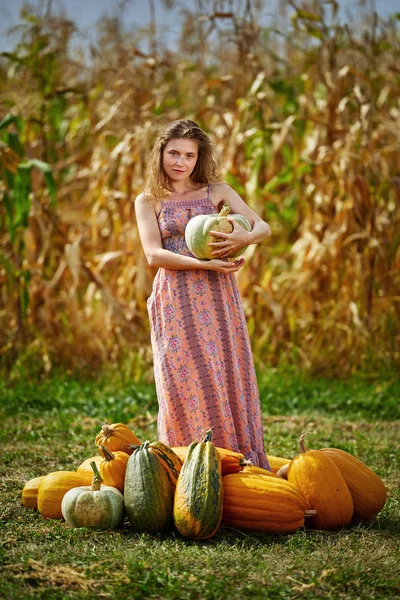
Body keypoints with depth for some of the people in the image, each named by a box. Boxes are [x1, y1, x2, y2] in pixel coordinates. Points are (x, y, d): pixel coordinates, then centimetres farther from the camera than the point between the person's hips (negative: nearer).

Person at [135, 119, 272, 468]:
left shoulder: (217, 192, 10)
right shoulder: (148, 201, 8)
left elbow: (263, 227, 1)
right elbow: (154, 255, -5)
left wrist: (246, 237, -23)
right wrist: (204, 264, -18)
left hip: (217, 299, 1)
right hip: (175, 302, -1)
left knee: (227, 378, -2)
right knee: (184, 384, -4)